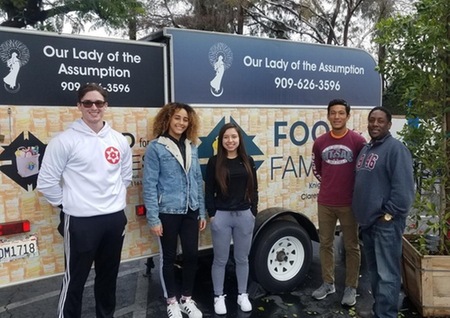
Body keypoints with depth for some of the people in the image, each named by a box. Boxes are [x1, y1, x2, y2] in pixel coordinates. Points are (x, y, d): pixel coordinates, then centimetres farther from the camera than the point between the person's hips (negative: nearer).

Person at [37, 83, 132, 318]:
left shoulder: (119, 140, 4)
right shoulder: (65, 140, -10)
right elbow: (46, 181, -8)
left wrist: (115, 198, 11)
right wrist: (67, 203, -1)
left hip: (115, 217, 5)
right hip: (81, 221, -4)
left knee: (109, 274, 20)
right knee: (75, 279, 8)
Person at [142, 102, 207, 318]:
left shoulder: (192, 147, 7)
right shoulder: (156, 147, -8)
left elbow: (198, 180, 11)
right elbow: (149, 184, -10)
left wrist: (202, 211, 9)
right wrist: (153, 218, -14)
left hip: (190, 211, 5)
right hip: (167, 212, -4)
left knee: (192, 255, 10)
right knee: (168, 257, 10)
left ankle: (187, 299, 31)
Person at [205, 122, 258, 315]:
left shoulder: (248, 161, 5)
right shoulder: (214, 162, -3)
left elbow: (253, 189, 8)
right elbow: (209, 191, -2)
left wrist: (253, 211, 3)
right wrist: (211, 214, -7)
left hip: (244, 215, 2)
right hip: (221, 216, -2)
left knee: (242, 258, 13)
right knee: (220, 259, 8)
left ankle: (242, 295, 29)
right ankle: (218, 297, 24)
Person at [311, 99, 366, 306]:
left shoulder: (358, 141, -8)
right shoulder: (320, 142, 3)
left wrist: (355, 189, 4)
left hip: (349, 203, -3)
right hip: (324, 203, 4)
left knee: (351, 246, 7)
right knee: (325, 244, 13)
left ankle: (351, 288, 21)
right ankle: (328, 283, 28)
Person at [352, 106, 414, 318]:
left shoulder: (396, 148, -12)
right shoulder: (365, 150, 16)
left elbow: (404, 187, -20)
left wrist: (389, 213, -17)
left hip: (386, 222, -9)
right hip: (367, 220, 9)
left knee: (387, 274, -4)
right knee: (374, 270, 19)